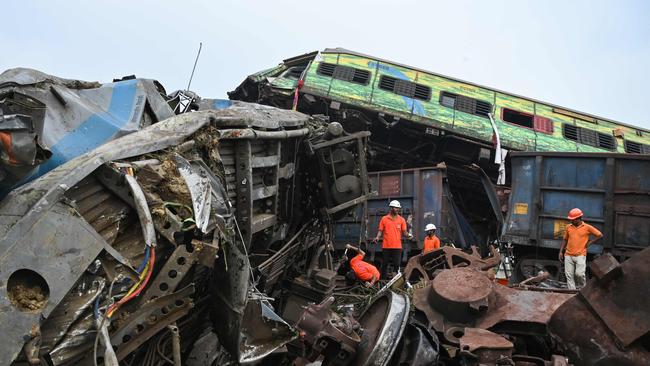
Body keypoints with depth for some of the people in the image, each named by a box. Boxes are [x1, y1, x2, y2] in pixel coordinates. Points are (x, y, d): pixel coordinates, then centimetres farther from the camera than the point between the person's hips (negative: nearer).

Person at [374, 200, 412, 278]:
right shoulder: (384, 219, 5)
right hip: (386, 246, 0)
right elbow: (380, 231, 6)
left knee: (397, 265, 2)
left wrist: (408, 235, -15)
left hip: (397, 246, 0)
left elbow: (404, 232, 6)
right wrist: (377, 237, -12)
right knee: (384, 265, 7)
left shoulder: (401, 220, 8)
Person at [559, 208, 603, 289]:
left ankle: (582, 288, 17)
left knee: (579, 274, -10)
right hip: (568, 255, 3)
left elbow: (599, 235, 8)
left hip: (580, 255, -3)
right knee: (569, 275, -1)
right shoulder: (568, 227, 8)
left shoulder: (587, 227, 0)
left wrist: (590, 242, 1)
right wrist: (561, 252, 12)